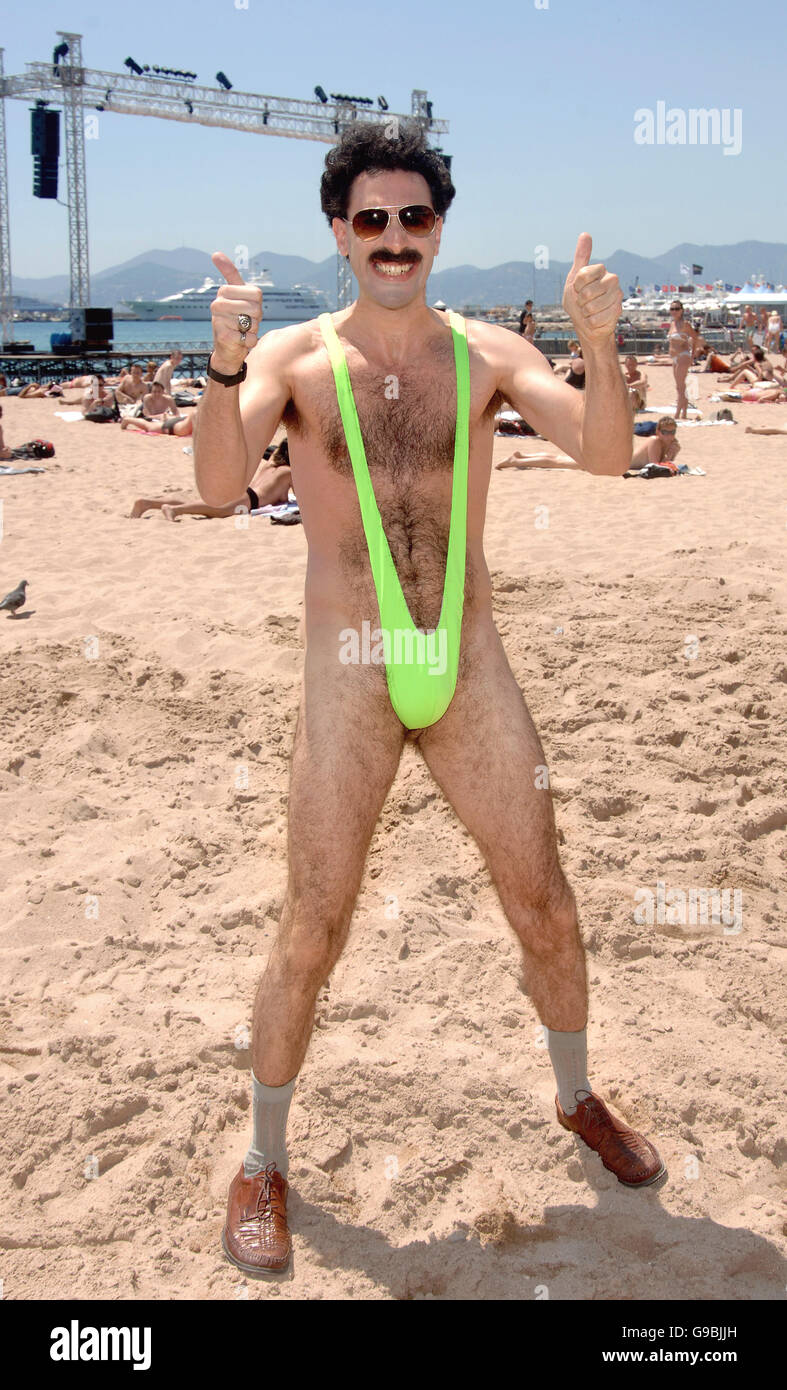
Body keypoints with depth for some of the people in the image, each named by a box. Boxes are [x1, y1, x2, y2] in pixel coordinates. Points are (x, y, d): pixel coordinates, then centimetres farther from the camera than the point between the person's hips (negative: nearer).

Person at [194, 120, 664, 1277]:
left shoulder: (488, 353, 3)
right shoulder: (293, 357, -1)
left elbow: (606, 454, -10)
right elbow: (219, 486, -17)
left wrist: (599, 344, -28)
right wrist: (225, 366, -35)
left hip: (471, 669, 2)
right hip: (348, 680, -2)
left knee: (544, 903, 10)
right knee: (313, 935, 0)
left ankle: (578, 1099, 37)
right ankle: (263, 1163, 21)